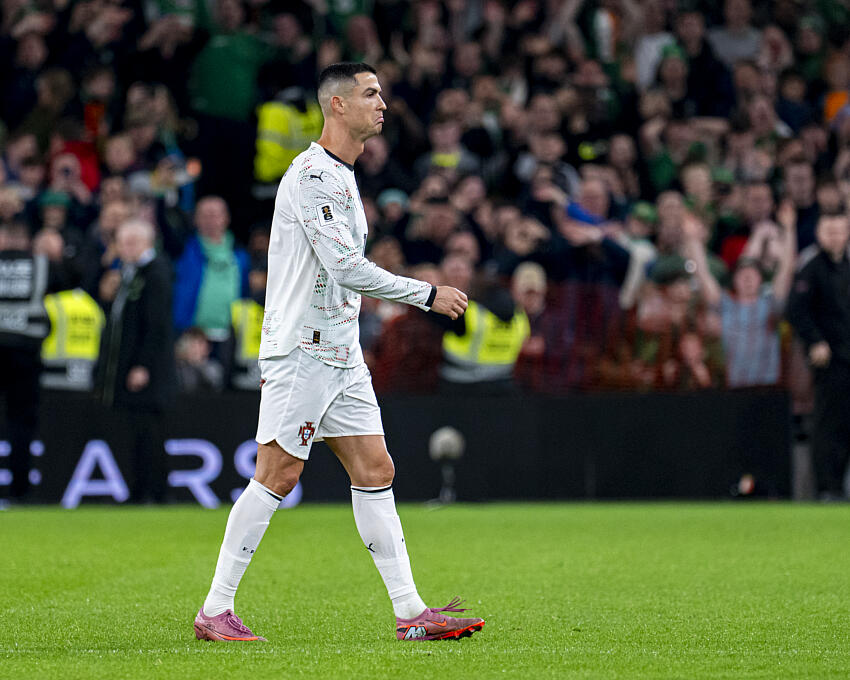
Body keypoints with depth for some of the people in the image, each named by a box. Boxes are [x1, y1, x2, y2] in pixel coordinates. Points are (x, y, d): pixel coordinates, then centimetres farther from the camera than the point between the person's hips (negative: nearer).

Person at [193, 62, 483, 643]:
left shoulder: (343, 176, 17)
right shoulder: (311, 175, -15)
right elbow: (347, 269, -22)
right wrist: (427, 294, -16)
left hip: (341, 353, 9)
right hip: (301, 353, -9)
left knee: (376, 471, 3)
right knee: (277, 477, -8)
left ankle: (410, 613, 2)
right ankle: (215, 611, -1)